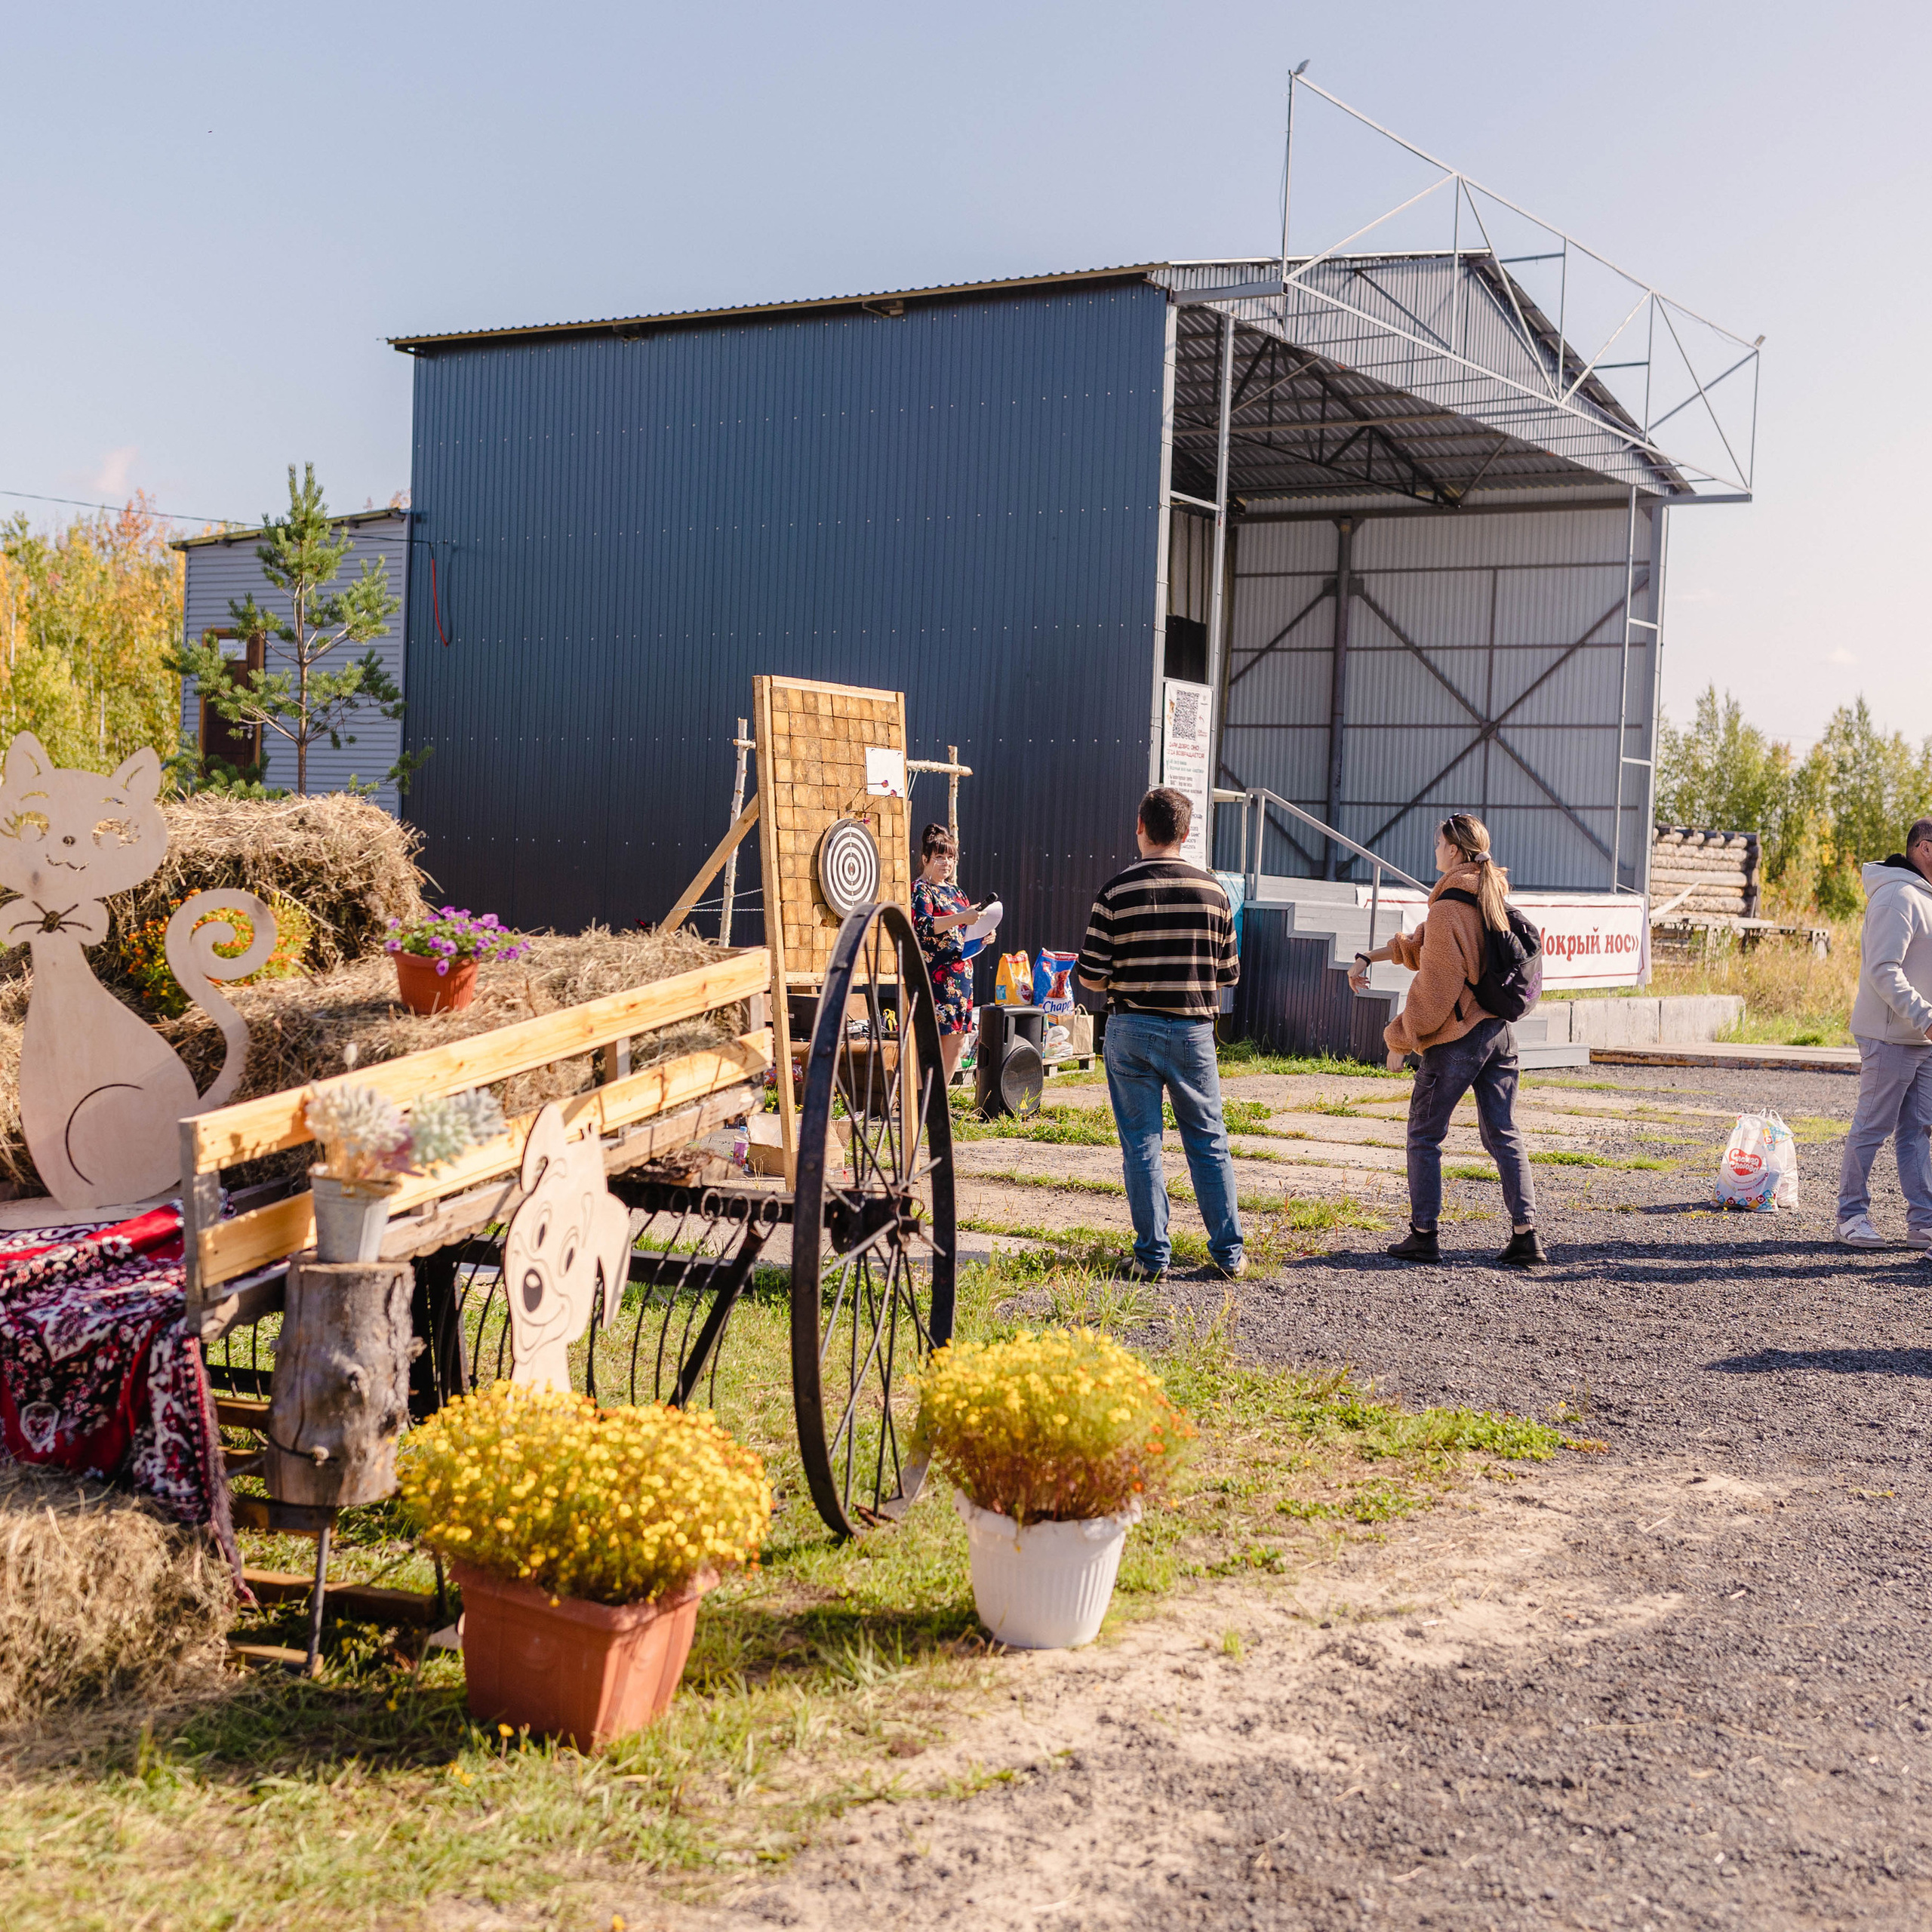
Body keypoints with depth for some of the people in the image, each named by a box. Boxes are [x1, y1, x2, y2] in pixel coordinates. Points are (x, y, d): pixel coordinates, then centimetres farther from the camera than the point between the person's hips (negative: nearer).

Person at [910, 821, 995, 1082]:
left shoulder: (955, 892, 19)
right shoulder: (920, 890, -5)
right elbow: (921, 926, -23)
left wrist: (983, 938, 3)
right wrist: (960, 918, -32)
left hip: (960, 975, 8)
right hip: (934, 975, -8)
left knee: (956, 1043, 8)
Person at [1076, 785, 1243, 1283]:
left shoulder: (1116, 892, -8)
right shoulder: (1213, 891, 0)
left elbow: (1091, 978, -7)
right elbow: (1228, 974, 5)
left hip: (1132, 1029, -2)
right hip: (1194, 1031, 2)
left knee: (1142, 1144, 5)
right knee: (1209, 1142, 11)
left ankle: (1153, 1256, 6)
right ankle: (1229, 1254, 13)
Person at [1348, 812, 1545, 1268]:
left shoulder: (1447, 908, -16)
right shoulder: (1493, 898, 10)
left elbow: (1435, 986, -17)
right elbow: (1423, 944, 21)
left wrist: (1399, 1039, -7)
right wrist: (1370, 957, 23)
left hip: (1455, 1038, -7)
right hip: (1500, 1032, 7)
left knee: (1424, 1136, 6)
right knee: (1503, 1134, 10)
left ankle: (1423, 1234, 7)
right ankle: (1526, 1234, 5)